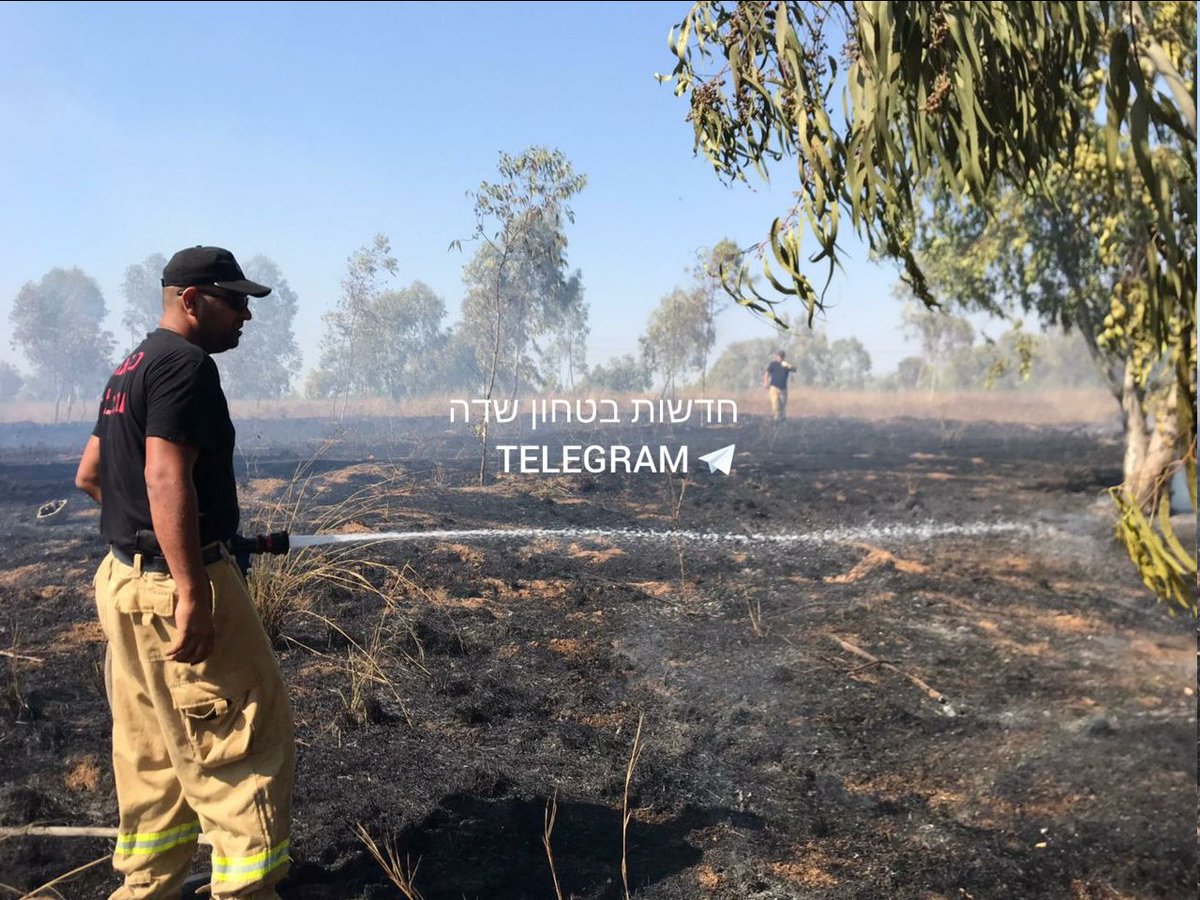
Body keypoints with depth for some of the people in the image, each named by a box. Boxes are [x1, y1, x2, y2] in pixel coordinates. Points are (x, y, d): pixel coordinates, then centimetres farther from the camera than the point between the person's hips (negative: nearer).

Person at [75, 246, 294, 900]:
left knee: (151, 750, 17)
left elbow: (88, 475, 23)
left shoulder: (130, 369, 16)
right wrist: (193, 594, -27)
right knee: (247, 741, -2)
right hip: (175, 582, -10)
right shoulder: (186, 363, -14)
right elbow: (167, 478, -25)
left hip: (124, 577, 10)